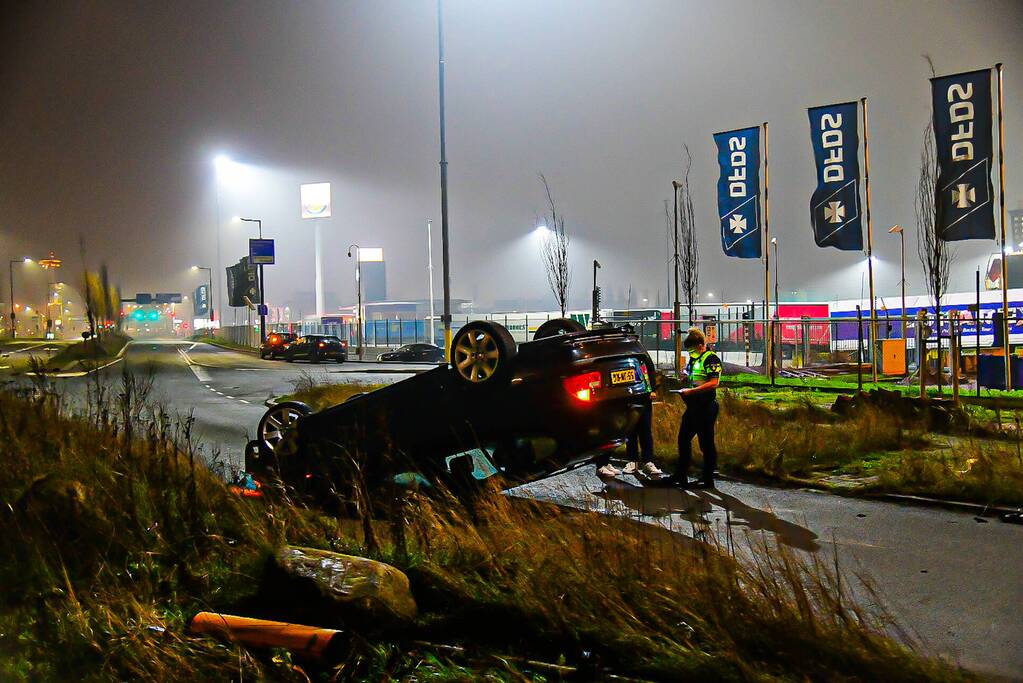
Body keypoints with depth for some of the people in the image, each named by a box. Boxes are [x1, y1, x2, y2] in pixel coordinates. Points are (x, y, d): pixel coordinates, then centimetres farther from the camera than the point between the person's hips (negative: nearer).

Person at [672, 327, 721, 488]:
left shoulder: (711, 359, -12)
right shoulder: (693, 359, 16)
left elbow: (713, 383, -21)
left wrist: (691, 391, -23)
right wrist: (684, 390, 10)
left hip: (706, 407, -10)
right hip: (693, 406, 10)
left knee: (706, 443, -2)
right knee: (683, 439, 12)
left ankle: (708, 480, 7)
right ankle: (681, 476, 21)